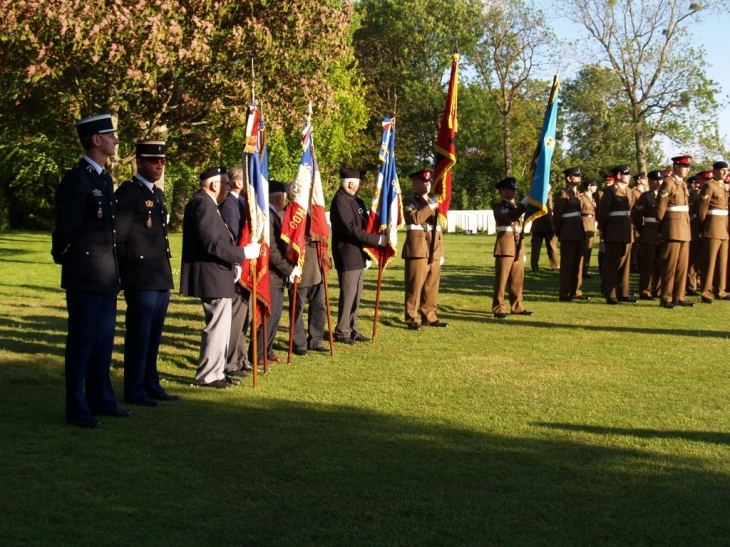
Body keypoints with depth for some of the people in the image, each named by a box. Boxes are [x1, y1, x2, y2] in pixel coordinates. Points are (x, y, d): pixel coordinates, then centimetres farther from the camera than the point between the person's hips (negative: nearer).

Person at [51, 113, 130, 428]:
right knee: (81, 343, -1)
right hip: (86, 277, -9)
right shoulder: (77, 180, -14)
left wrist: (114, 267, 15)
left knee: (103, 341, 14)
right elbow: (66, 227, -15)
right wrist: (62, 258, -1)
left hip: (107, 276, 9)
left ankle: (102, 400, 25)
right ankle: (76, 409, 7)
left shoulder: (104, 179, 15)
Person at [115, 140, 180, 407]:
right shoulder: (128, 192, -9)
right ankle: (134, 391, 3)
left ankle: (151, 385, 21)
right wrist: (128, 268, -9)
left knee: (154, 335, 13)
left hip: (161, 277, 8)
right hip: (141, 278, -8)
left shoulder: (158, 194, 18)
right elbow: (117, 236, -12)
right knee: (139, 334, -3)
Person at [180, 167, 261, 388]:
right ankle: (207, 375, 2)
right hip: (212, 277, -11)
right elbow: (213, 244, -24)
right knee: (217, 326, -6)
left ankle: (216, 372, 24)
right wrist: (243, 253, -18)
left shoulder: (206, 204, 17)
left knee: (221, 325, 16)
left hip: (216, 276, 11)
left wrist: (235, 262, 11)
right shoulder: (203, 204, -17)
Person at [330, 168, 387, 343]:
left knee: (356, 296, 13)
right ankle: (342, 332, 6)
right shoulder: (340, 200, -16)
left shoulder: (356, 201, 15)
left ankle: (352, 330, 20)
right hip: (348, 257, -9)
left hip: (358, 256, 9)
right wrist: (378, 240, -21)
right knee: (348, 295, -3)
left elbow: (363, 225, 18)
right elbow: (352, 229, -23)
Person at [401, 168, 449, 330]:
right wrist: (431, 206, -15)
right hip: (417, 249, -6)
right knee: (415, 286, -6)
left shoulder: (434, 202, 22)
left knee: (432, 286, 6)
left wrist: (441, 252, 18)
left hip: (434, 251, 6)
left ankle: (430, 317, 13)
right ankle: (412, 319, -3)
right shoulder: (408, 201, 3)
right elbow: (415, 218, -18)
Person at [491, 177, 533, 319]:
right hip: (505, 245, -8)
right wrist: (525, 202, -21)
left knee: (518, 278, 8)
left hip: (518, 244, 8)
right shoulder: (498, 207, -4)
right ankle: (499, 309, -4)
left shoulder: (516, 206, 21)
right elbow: (512, 217, -22)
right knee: (502, 278, -6)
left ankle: (517, 307, 16)